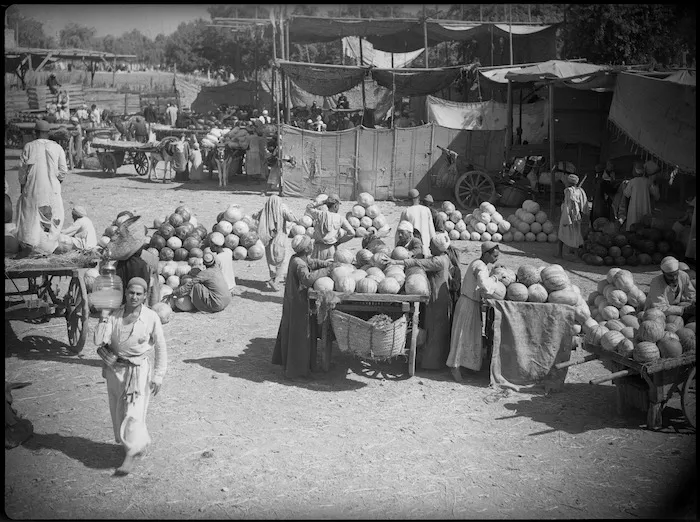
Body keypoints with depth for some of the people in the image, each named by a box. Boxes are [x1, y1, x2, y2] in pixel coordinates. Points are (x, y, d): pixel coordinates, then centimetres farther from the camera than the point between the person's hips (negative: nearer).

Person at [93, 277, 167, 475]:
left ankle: (130, 455, 7)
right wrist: (103, 318, -16)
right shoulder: (114, 315, -4)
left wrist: (158, 376, -4)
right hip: (115, 369, 4)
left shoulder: (151, 318, -10)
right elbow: (99, 341, -11)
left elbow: (161, 348, -3)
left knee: (133, 413, -6)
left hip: (138, 370, -4)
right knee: (118, 411, 15)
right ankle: (140, 444, 37)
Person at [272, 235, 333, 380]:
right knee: (298, 335, 1)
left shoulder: (295, 258, 2)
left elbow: (310, 263, 21)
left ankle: (282, 359, 40)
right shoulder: (299, 264, -27)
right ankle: (296, 370, 11)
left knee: (288, 330, 23)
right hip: (298, 304, -10)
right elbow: (307, 278, -43)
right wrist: (324, 271, -34)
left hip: (291, 301, 10)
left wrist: (323, 263, 10)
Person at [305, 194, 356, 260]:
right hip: (331, 248, 1)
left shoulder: (320, 214, -4)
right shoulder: (340, 218, -2)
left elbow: (308, 207, 16)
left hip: (319, 247, -1)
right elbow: (352, 233, -4)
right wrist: (339, 241, 7)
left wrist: (323, 202, 10)